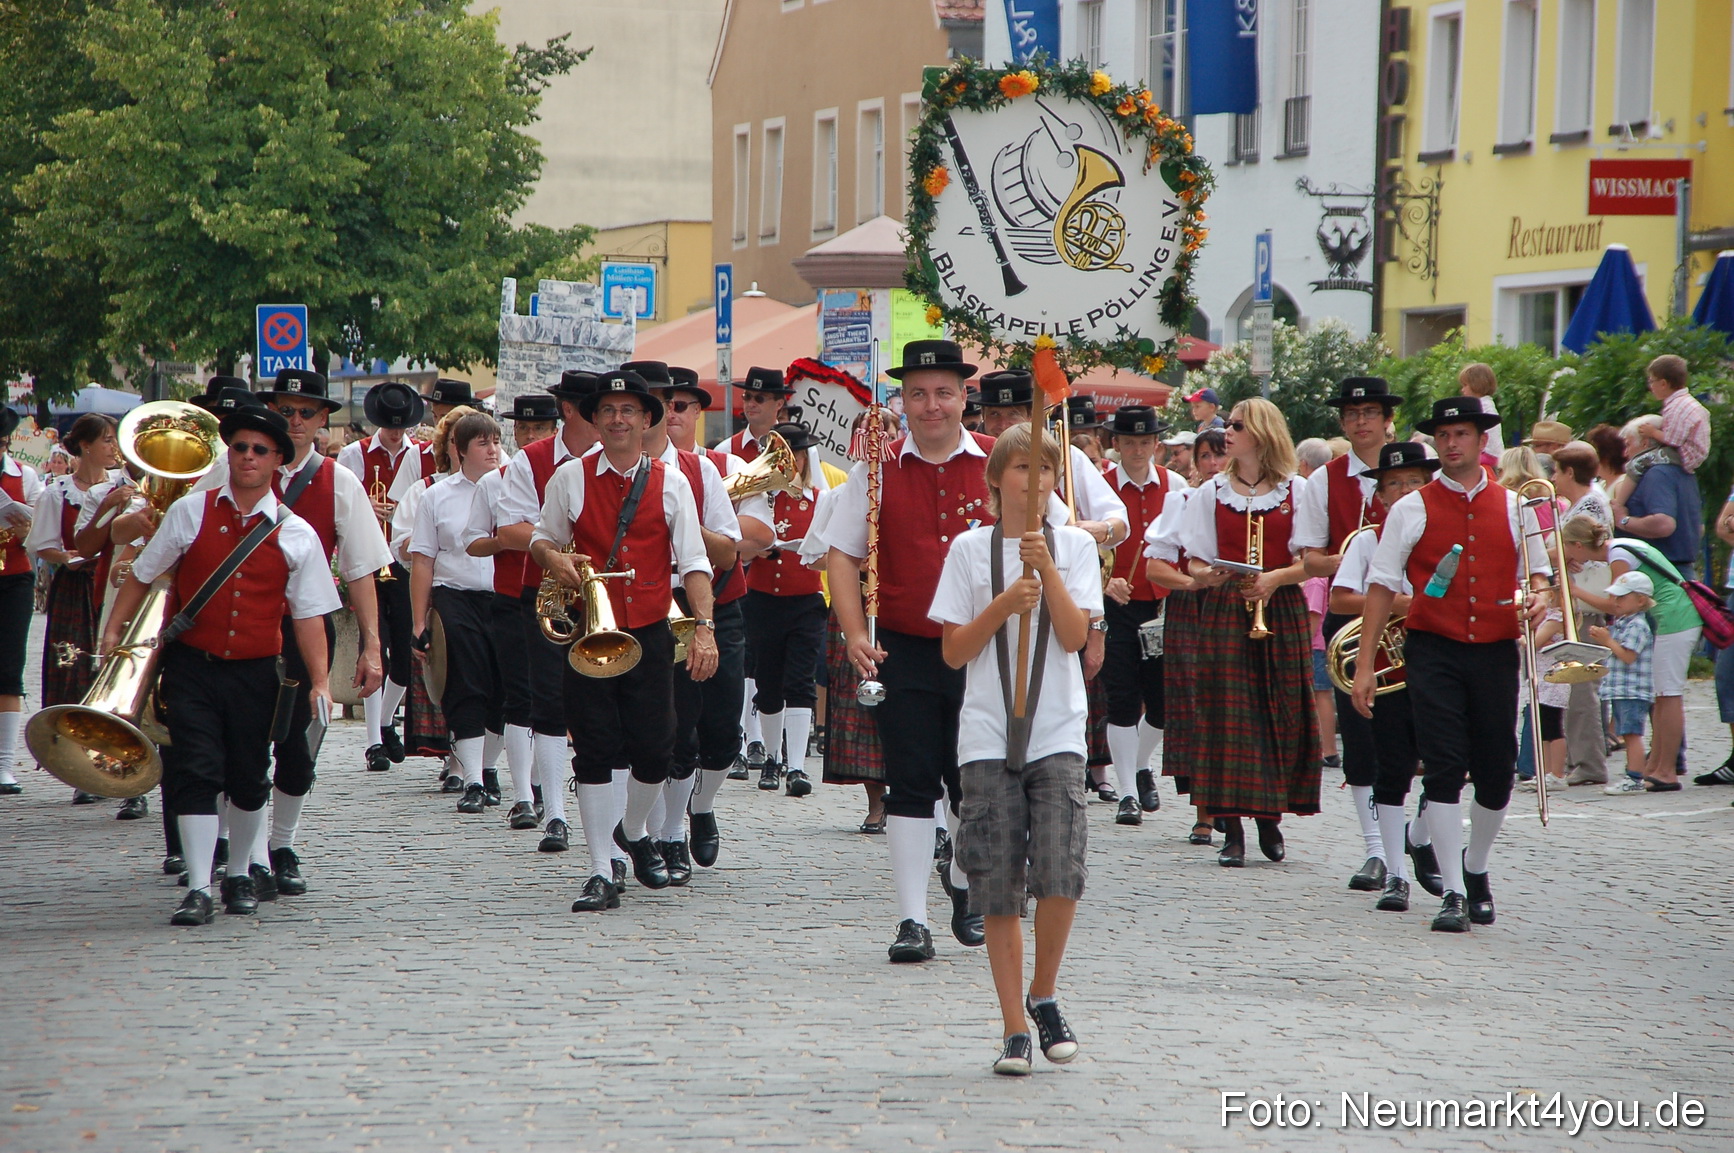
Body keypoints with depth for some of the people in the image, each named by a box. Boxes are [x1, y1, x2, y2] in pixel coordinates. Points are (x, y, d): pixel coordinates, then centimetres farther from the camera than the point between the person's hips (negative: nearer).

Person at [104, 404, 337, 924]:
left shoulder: (296, 535, 1)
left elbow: (308, 614, 1)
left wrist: (319, 680, -5)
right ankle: (198, 889, -10)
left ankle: (241, 875, 30)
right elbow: (142, 575, 9)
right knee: (195, 772, -10)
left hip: (255, 671, 1)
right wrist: (114, 630, 4)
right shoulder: (191, 512, 1)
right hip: (192, 664, -1)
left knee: (249, 779, 10)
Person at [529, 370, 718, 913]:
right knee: (594, 751, -2)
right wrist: (552, 557, -10)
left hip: (650, 635, 0)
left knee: (654, 749, 0)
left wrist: (704, 627, -10)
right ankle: (601, 873, 3)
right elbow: (541, 538, 14)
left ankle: (634, 832, 31)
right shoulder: (570, 477, 4)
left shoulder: (671, 483, 4)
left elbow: (693, 561, 1)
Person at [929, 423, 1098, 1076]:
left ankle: (1043, 997, 9)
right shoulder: (969, 550, 5)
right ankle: (1015, 1028, 7)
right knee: (998, 890, -1)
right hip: (988, 736, 0)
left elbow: (1075, 636, -5)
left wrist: (1046, 569, -14)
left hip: (1057, 733, 0)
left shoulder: (1073, 546, 7)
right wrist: (1004, 605, -11)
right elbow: (953, 653, 2)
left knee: (1059, 874, -15)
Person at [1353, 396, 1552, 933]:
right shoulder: (1411, 510, 2)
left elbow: (1536, 572, 17)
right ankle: (1454, 893, -7)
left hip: (1496, 652, 2)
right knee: (1444, 768, -10)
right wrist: (1365, 663, -3)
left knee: (1497, 773, 6)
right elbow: (1381, 586, 2)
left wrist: (1538, 597, -8)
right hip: (1434, 651, -2)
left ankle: (1475, 868, 32)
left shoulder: (1513, 507, 9)